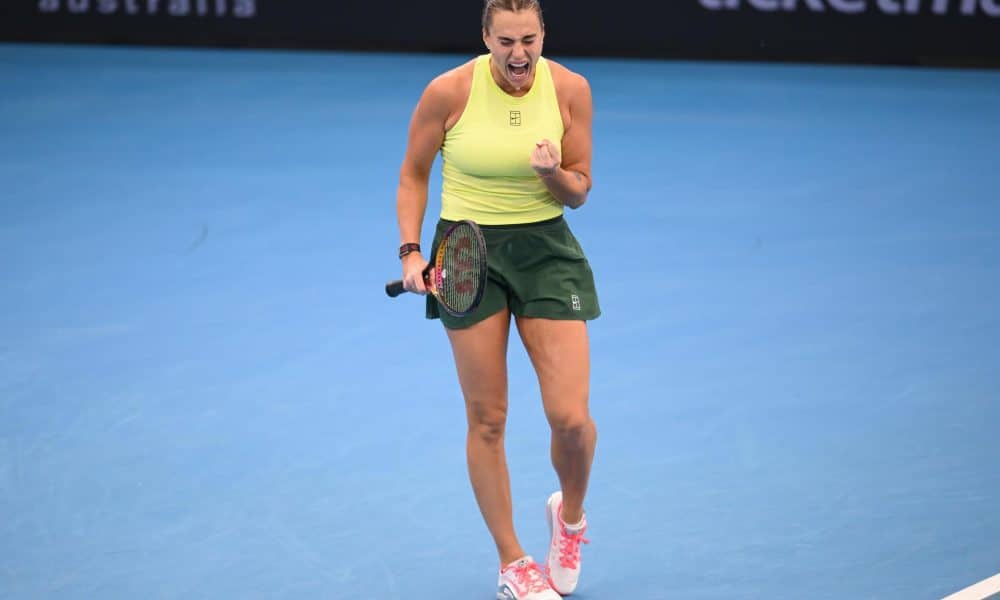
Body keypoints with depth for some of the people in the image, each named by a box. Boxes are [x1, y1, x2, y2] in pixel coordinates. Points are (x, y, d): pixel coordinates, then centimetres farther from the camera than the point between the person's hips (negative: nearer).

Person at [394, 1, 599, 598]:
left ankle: (570, 515, 24)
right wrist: (411, 251, -6)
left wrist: (555, 174, -20)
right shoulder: (448, 91, -11)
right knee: (487, 420, 1)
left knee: (571, 418, -8)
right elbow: (413, 175, 4)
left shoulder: (571, 89, -7)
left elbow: (580, 191, 2)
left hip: (546, 250, 1)